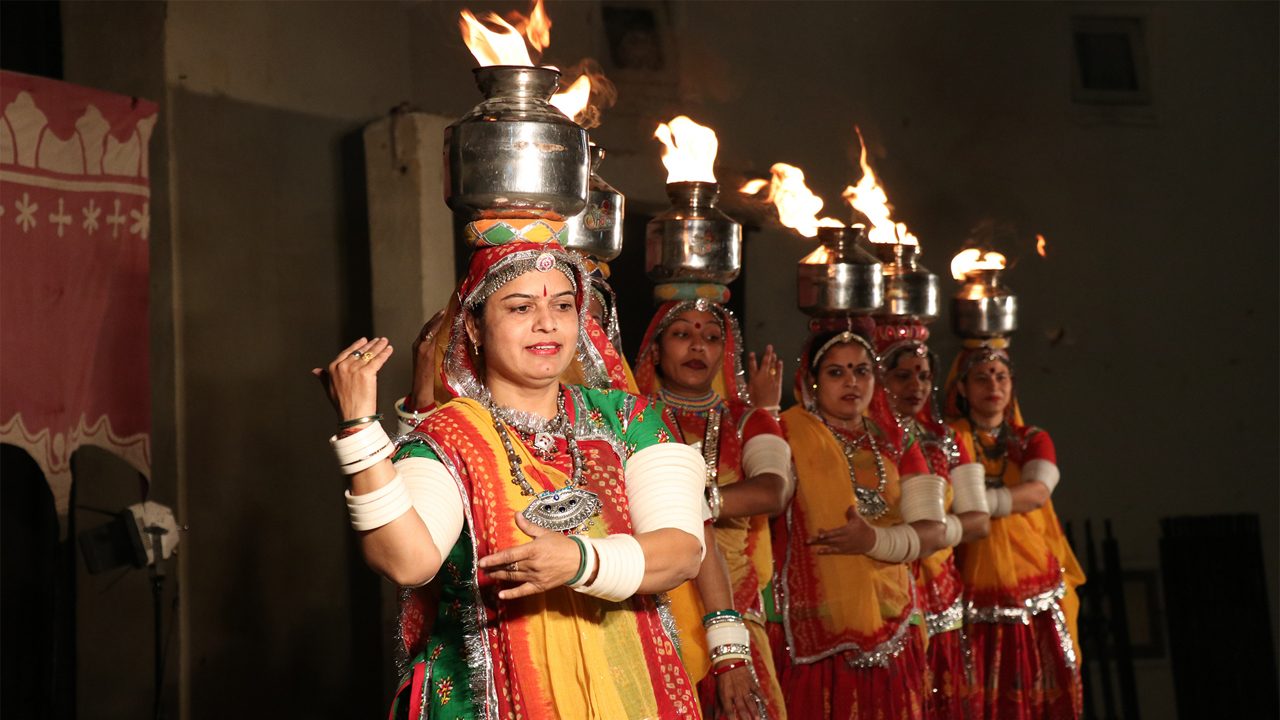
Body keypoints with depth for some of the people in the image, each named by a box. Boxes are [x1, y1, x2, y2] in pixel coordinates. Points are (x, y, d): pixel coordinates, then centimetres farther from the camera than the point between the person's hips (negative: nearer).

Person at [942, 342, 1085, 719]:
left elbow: (1038, 492, -13)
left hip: (1040, 596, 3)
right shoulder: (950, 439, 2)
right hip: (978, 599, -2)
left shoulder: (1033, 440, 8)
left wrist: (976, 501, -28)